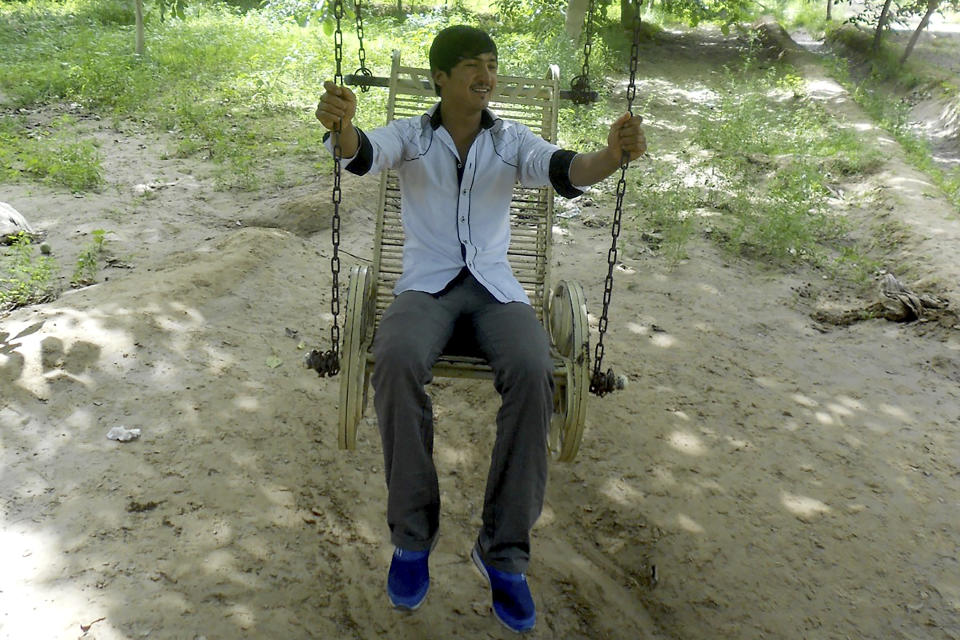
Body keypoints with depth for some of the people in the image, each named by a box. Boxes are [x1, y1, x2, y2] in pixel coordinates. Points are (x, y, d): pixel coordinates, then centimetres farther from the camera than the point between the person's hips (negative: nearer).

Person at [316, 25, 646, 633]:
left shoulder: (513, 141, 8)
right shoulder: (409, 136, 4)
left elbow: (564, 171, -11)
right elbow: (363, 154, -18)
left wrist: (612, 155, -34)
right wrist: (342, 126, -43)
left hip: (495, 285, 1)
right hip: (427, 284, -1)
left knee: (533, 371, -31)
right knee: (397, 360, -35)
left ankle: (505, 552, -17)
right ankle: (412, 535, -16)